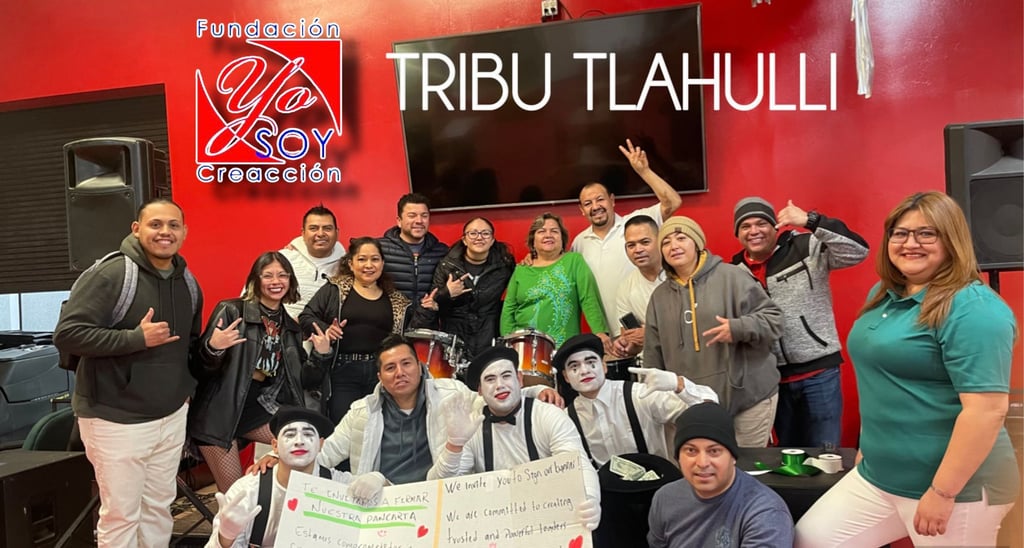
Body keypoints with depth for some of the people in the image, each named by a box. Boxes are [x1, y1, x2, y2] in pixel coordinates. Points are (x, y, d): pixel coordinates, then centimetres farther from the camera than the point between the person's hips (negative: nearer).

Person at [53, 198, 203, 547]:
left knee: (159, 506, 17)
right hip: (116, 420, -6)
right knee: (121, 514, 5)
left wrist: (186, 386, 10)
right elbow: (67, 334, -20)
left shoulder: (188, 283, 8)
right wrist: (137, 338, -24)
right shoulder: (109, 275, -14)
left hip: (172, 416, 6)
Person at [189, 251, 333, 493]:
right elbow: (203, 363, -10)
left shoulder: (291, 327, 8)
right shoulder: (231, 310, -8)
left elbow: (299, 381, 9)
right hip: (219, 410, -5)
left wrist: (321, 355, -6)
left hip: (259, 406, 5)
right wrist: (213, 347, -31)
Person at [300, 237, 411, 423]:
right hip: (342, 371, -2)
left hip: (382, 373, 2)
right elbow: (306, 316, 1)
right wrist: (326, 331, -17)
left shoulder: (396, 300, 12)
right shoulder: (335, 289, 5)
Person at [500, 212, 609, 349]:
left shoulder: (574, 261, 4)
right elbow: (508, 310, 10)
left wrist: (600, 331, -17)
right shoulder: (521, 270, 11)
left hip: (565, 346, -2)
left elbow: (589, 299, -5)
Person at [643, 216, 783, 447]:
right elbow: (654, 357, 13)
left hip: (748, 396, -3)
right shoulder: (659, 296, 10)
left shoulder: (731, 276, -4)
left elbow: (773, 319, -5)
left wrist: (738, 329, -22)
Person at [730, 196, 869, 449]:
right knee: (788, 452, 19)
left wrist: (811, 220, -31)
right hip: (773, 377, 4)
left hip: (819, 372, -4)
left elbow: (858, 251, -22)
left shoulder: (806, 247, -8)